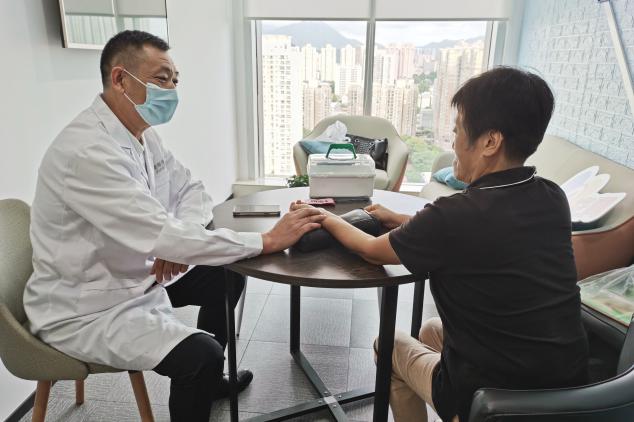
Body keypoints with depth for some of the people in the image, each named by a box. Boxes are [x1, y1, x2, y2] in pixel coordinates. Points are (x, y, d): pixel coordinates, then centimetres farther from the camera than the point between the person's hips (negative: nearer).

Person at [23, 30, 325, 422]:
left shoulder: (142, 134, 1)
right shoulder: (87, 150, -29)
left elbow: (191, 188, 8)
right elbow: (161, 237, -35)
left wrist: (178, 240, -14)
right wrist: (267, 240, -30)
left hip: (137, 278, 9)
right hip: (87, 309, -9)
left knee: (227, 275, 13)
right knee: (202, 355, -24)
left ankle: (208, 378, 31)